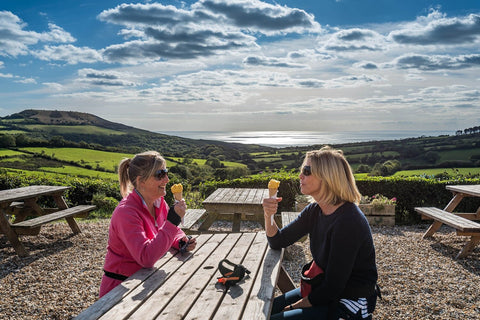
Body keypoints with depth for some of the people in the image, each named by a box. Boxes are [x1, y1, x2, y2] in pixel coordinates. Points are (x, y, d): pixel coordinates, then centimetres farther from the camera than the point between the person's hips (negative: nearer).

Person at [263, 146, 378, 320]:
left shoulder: (348, 221, -27)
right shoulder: (314, 211, -1)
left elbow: (333, 286, -23)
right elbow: (278, 242, 4)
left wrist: (299, 304, -11)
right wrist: (268, 216, -15)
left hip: (350, 305, -8)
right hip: (322, 289, 8)